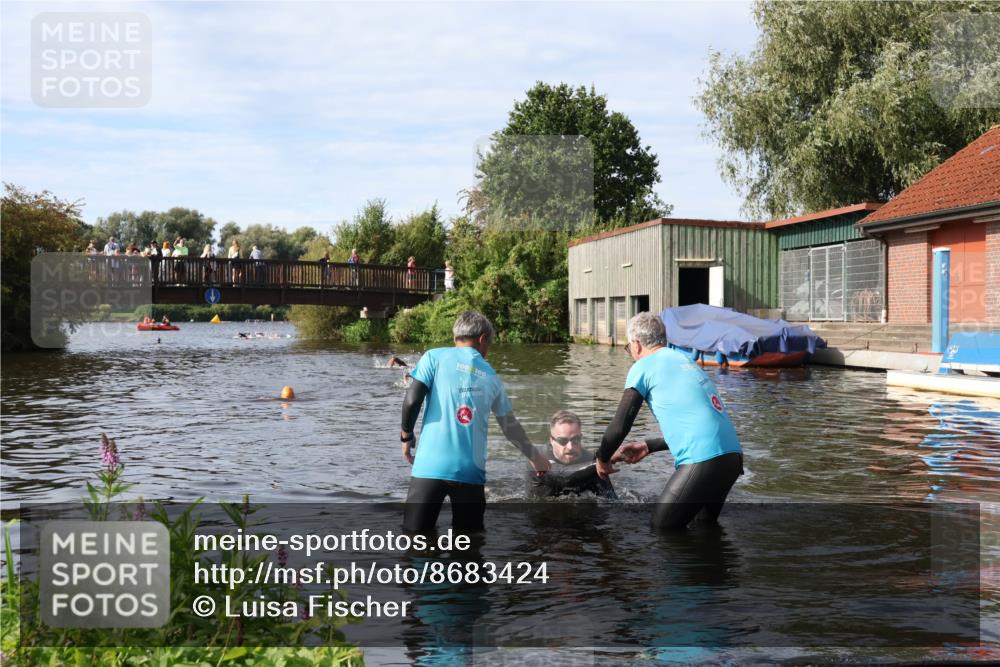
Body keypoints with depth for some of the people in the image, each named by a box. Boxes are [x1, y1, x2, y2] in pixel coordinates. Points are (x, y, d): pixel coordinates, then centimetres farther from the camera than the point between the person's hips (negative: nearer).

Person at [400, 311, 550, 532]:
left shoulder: (435, 357, 7)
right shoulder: (491, 376, 16)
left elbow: (412, 401, -4)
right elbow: (510, 426, 24)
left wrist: (406, 435, 14)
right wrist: (535, 457, 39)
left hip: (430, 466, -2)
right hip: (471, 471, 2)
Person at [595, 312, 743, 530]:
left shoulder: (644, 366, 0)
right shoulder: (684, 360, 23)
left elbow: (619, 426, -4)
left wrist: (602, 459, 14)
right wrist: (648, 447, 34)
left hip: (703, 461, -8)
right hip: (733, 456, 8)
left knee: (661, 528, 6)